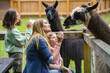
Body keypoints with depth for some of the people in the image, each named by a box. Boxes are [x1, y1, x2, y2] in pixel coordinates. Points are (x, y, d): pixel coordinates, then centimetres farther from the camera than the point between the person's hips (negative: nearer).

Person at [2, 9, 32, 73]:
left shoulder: (12, 28, 10)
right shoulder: (12, 31, -22)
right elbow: (22, 42, -22)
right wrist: (29, 29, -20)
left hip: (16, 53, 10)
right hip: (16, 54, -10)